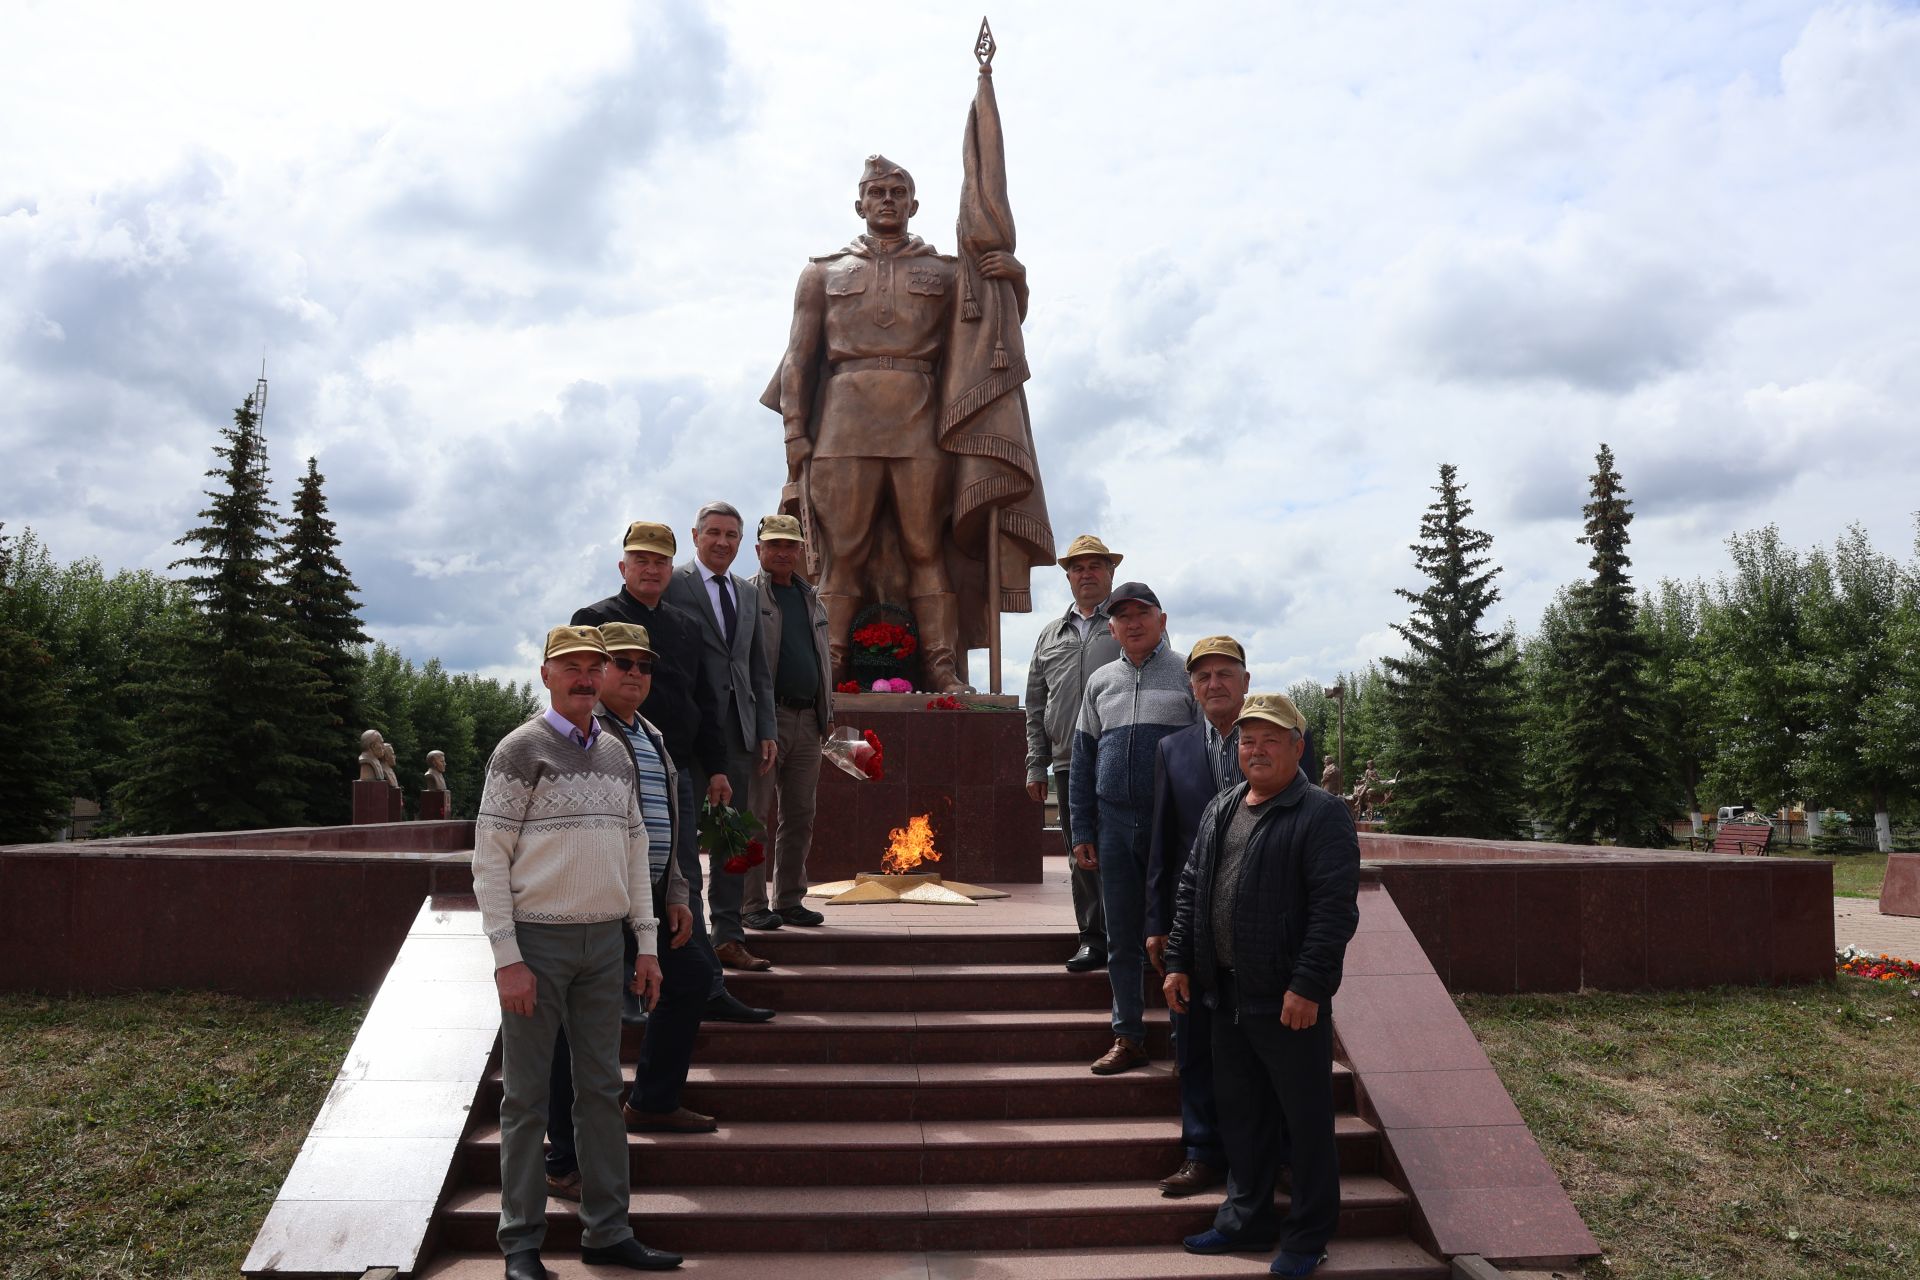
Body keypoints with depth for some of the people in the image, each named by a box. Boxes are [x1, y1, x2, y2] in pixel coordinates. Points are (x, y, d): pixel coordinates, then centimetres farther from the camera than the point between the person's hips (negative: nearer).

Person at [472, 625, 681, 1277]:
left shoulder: (617, 753, 12)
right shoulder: (521, 750, -5)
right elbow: (489, 858, -8)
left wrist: (646, 944, 11)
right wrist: (506, 958, -14)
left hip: (604, 941, 6)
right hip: (537, 940, -5)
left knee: (602, 1089, 10)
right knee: (527, 1096, 3)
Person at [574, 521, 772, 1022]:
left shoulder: (687, 625, 17)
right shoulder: (595, 620, 0)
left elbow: (703, 702, 19)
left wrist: (716, 768, 13)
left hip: (678, 772, 5)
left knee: (685, 885, 9)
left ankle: (708, 991, 13)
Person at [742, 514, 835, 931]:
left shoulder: (811, 599, 19)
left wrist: (828, 713, 18)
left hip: (807, 720, 6)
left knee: (799, 816, 8)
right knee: (755, 813, -3)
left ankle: (790, 900, 16)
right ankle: (752, 905, 3)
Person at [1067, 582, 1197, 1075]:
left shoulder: (1187, 676, 1)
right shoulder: (1101, 682, 12)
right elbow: (1082, 760, 14)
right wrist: (1082, 832, 9)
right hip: (1115, 822, 4)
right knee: (1122, 937, 9)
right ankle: (1128, 1038, 20)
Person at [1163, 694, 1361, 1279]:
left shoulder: (1322, 815, -11)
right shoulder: (1220, 809, 12)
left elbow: (1335, 909, -17)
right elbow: (1190, 889, 16)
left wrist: (1307, 986, -22)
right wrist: (1179, 963, 11)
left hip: (1290, 999, -7)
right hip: (1226, 994, 7)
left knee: (1305, 1119, 6)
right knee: (1240, 1111, 18)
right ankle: (1248, 1218, 33)